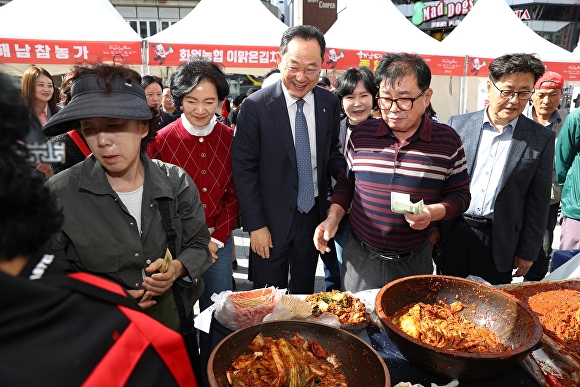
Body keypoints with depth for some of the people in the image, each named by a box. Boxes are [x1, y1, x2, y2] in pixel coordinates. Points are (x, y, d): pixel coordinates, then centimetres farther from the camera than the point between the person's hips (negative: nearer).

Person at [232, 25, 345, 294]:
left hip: (313, 214, 4)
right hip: (271, 220, -3)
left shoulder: (330, 103, -1)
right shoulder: (255, 106, -13)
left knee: (304, 294, 21)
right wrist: (255, 224, -12)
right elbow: (243, 169, -11)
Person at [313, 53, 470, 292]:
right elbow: (345, 183, 9)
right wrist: (333, 218, -5)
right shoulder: (361, 135, -2)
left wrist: (434, 212, -19)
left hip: (415, 262, 0)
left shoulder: (447, 141, -7)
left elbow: (460, 194, 0)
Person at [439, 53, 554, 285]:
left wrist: (528, 252, 2)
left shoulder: (541, 139, -2)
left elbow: (538, 202, 1)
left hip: (499, 244, -1)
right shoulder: (458, 125, -1)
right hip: (452, 236, 1)